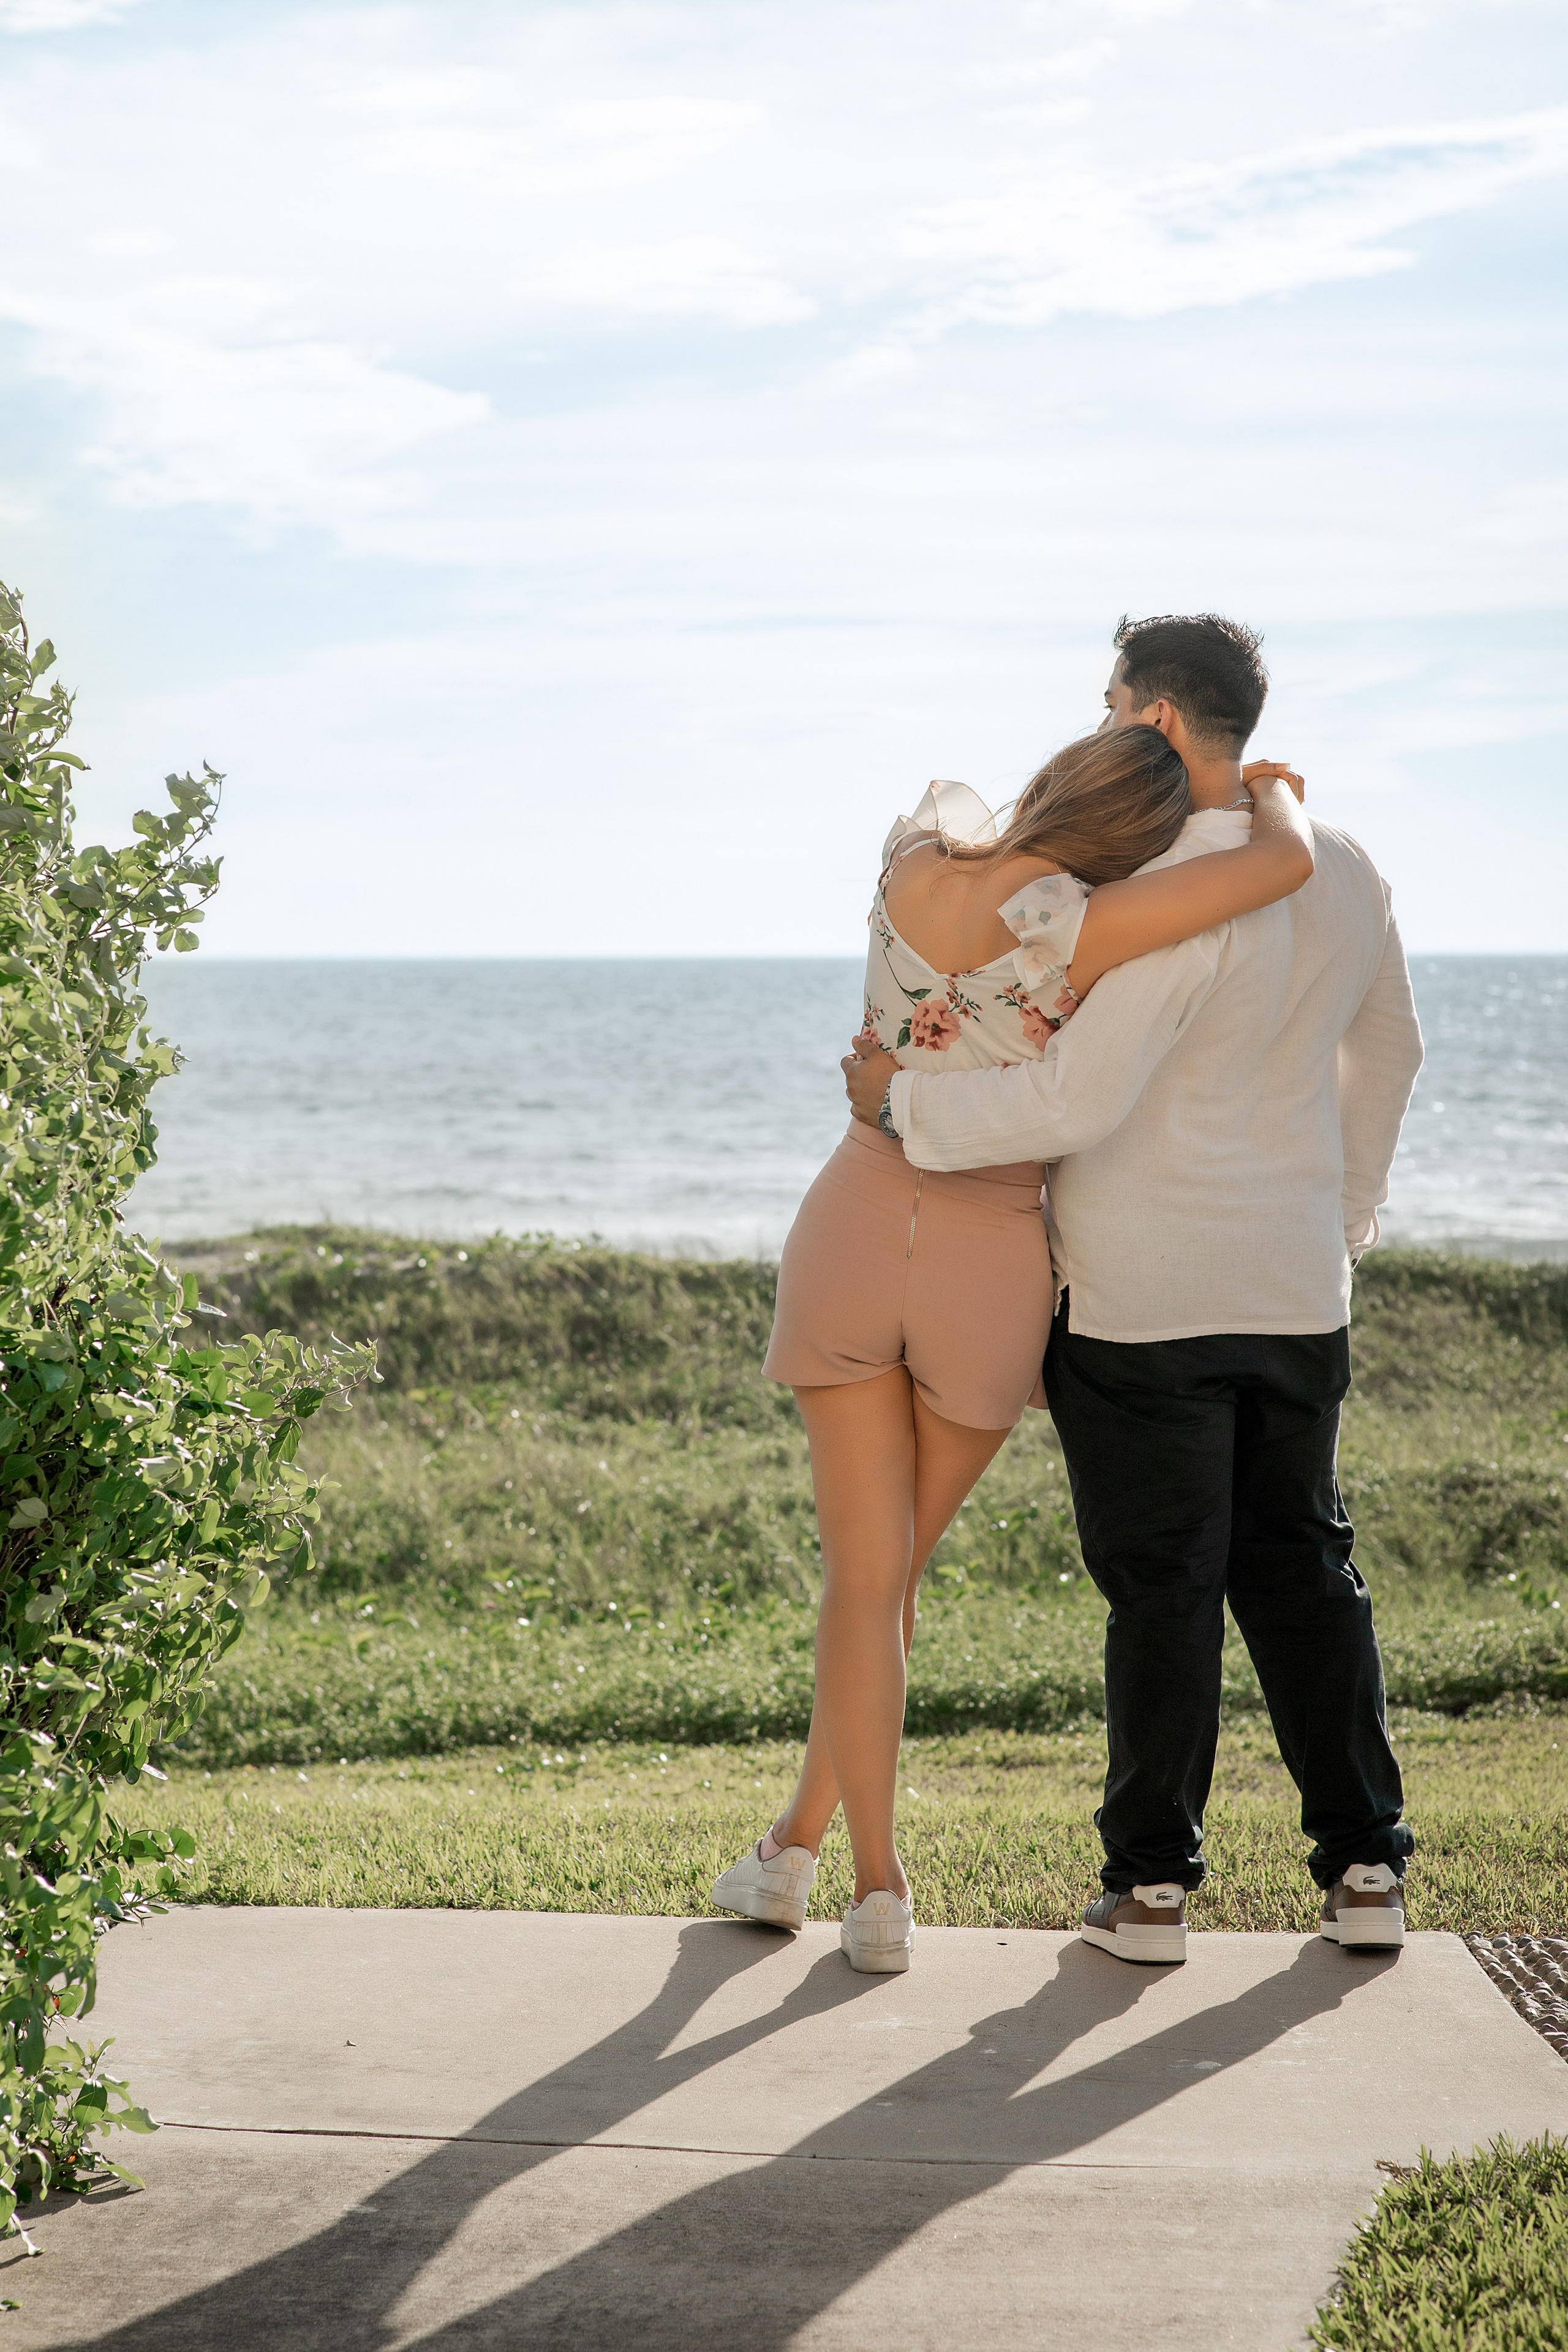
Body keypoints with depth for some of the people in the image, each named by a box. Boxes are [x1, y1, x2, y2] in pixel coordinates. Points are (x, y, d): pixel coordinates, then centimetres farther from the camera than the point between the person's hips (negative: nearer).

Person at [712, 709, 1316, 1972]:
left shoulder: (916, 857, -5)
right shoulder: (1064, 927, -19)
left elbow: (956, 804, 21)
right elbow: (1289, 864, -22)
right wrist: (1267, 792, 1)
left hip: (855, 1233, 3)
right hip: (989, 1267, -2)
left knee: (866, 1577, 6)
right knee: (898, 1567, 16)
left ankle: (881, 1892, 1)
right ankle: (798, 1843, 25)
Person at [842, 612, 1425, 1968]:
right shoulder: (1346, 876, 5)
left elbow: (1077, 1103, -24)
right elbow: (1385, 1055, 19)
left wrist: (905, 1103, -12)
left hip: (1141, 1303, -6)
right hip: (1295, 1293, 6)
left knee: (1161, 1586, 3)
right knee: (1302, 1568, 15)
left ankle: (1152, 1884, 12)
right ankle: (1364, 1868, 16)